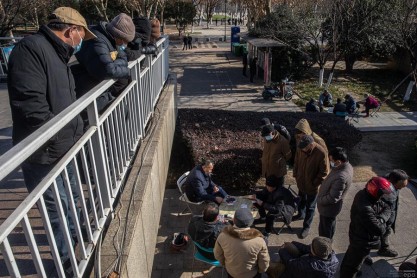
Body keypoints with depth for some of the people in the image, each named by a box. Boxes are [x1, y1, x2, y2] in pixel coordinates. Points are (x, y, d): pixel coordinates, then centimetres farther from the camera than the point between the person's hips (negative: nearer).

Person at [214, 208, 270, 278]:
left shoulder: (223, 236, -26)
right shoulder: (259, 240, -31)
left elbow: (218, 255, -7)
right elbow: (264, 265, -17)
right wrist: (260, 271, 5)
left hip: (230, 272, 2)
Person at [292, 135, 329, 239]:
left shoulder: (321, 153, -29)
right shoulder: (303, 149, -12)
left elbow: (324, 172, -21)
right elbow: (297, 162, 7)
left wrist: (314, 183, -17)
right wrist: (296, 175, 5)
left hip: (312, 186, -6)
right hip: (301, 183, 6)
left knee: (310, 207, 12)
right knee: (301, 200, 29)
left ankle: (306, 227, 28)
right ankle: (301, 214, 54)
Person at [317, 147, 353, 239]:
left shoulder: (341, 177, -38)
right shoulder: (346, 166, -8)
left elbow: (333, 198, -29)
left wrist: (319, 201, -15)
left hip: (329, 207, -9)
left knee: (326, 229, 15)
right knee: (323, 226, 28)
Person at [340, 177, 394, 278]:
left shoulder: (364, 194, -14)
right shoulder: (365, 209, -42)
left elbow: (387, 208, -3)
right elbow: (380, 230, -34)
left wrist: (381, 218, -19)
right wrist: (382, 222, -16)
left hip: (358, 235, 10)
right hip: (362, 242, -10)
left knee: (351, 257, 34)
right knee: (353, 265, 16)